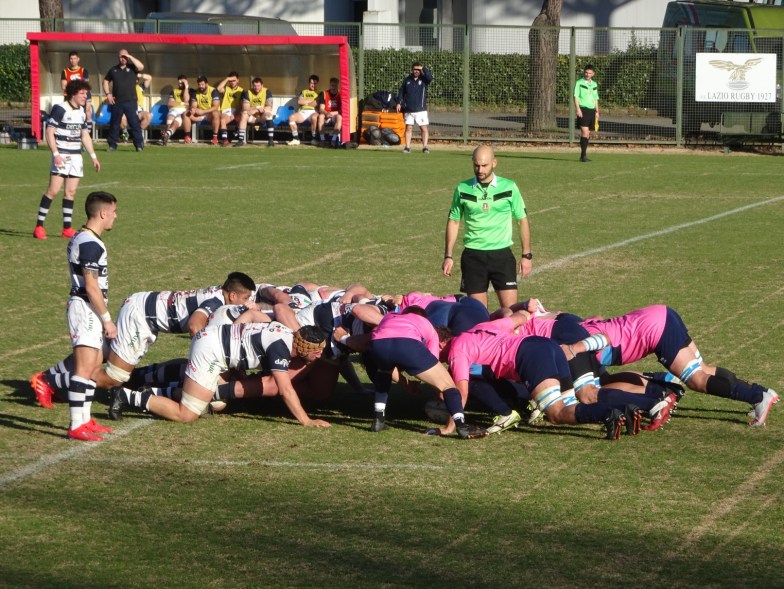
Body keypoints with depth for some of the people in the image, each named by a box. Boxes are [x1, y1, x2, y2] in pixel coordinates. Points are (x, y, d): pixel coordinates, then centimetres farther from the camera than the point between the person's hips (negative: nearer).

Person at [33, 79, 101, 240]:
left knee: (71, 191, 4)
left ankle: (67, 228, 9)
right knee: (54, 190, -12)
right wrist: (55, 154, -20)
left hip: (76, 156, 7)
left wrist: (93, 156, 17)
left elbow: (85, 136, 22)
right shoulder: (60, 109, -10)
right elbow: (49, 132, -13)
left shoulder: (82, 112, 13)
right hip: (61, 156, -7)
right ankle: (39, 227, -8)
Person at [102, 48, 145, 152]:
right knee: (114, 123, 6)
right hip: (117, 102, 3)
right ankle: (112, 145, 13)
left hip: (130, 101, -3)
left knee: (134, 123, -7)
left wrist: (130, 57, -12)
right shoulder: (113, 70, 12)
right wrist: (108, 94, 6)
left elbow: (141, 67, -16)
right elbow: (106, 81, 19)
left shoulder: (131, 68, 4)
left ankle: (139, 144, -3)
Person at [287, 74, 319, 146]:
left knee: (314, 117, -41)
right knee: (291, 117, -27)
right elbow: (299, 101, 6)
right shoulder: (304, 92, 25)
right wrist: (311, 101, 3)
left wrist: (305, 102, 5)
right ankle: (296, 139, -21)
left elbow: (317, 103, -4)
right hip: (302, 112, 3)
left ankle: (315, 139, -29)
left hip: (313, 112, -3)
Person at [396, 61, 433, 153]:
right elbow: (401, 91, 13)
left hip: (421, 109, -2)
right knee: (408, 128, 3)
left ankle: (425, 146, 0)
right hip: (408, 110, 2)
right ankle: (407, 147, 5)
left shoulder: (423, 79, 1)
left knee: (424, 128, -2)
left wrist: (423, 69, -22)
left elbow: (430, 78, -22)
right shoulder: (407, 80, 8)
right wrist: (399, 103, 4)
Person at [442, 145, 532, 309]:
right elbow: (453, 221, 11)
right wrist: (448, 256, 7)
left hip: (502, 254, -1)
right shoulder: (463, 189, 2)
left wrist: (526, 255, 3)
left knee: (510, 309, -8)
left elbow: (522, 220, 7)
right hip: (473, 255, 1)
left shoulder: (509, 187, 0)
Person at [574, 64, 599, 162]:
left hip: (592, 110, 6)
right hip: (583, 109, -6)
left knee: (588, 133, 8)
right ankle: (583, 155, -17)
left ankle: (583, 155, 15)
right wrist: (578, 109, -16)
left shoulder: (594, 84, 17)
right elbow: (576, 97, -7)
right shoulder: (579, 83, -2)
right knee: (585, 131, -16)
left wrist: (597, 111, 18)